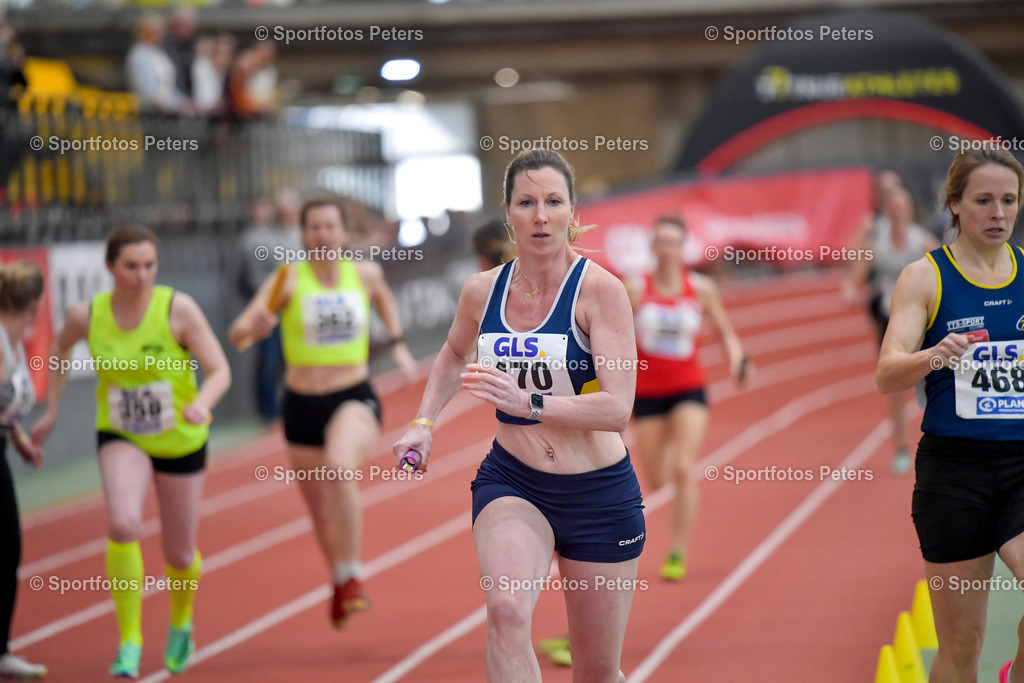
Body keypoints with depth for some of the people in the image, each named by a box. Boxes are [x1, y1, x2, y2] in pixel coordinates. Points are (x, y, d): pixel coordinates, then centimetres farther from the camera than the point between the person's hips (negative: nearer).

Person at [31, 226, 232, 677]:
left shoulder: (179, 309, -19)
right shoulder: (87, 316, -12)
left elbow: (220, 371, -17)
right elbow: (61, 346, 12)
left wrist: (202, 403, -38)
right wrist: (51, 410, 13)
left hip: (181, 441, 0)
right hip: (121, 437, 0)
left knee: (179, 557, 11)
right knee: (124, 524, -29)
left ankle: (181, 623, 47)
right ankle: (129, 642, -17)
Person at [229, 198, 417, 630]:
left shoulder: (366, 273, 1)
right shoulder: (289, 280, -7)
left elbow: (383, 298, 27)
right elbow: (236, 334, -15)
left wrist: (398, 344, 19)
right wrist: (253, 327, -37)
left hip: (355, 399, -1)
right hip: (303, 403, 1)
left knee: (340, 466, -34)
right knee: (320, 510, 12)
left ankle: (353, 575, -21)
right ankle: (339, 581, 43)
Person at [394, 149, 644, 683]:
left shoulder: (600, 290, -13)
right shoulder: (482, 291, 1)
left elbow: (616, 409, -22)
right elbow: (455, 354, 26)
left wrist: (526, 401, -33)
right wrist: (423, 422, 14)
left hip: (598, 493, -2)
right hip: (510, 481, 2)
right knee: (506, 610, -30)